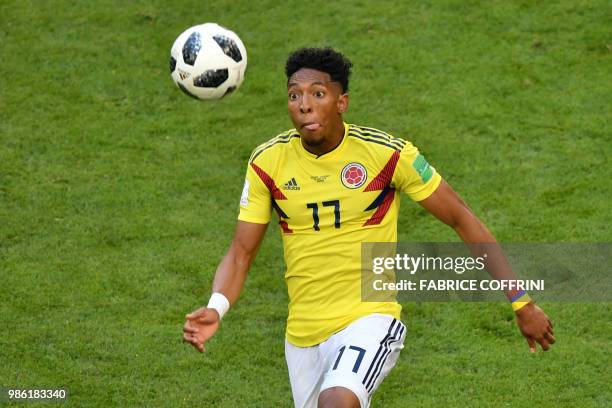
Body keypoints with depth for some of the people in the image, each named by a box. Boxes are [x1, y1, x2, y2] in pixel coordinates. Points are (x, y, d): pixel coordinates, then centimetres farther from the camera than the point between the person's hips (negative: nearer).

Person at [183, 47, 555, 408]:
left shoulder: (388, 154, -11)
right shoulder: (268, 163, -3)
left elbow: (462, 220, -3)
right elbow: (241, 253, 0)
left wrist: (522, 303, -1)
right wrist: (216, 308, -22)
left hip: (369, 320, -5)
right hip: (302, 336, 5)